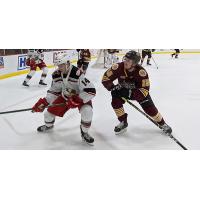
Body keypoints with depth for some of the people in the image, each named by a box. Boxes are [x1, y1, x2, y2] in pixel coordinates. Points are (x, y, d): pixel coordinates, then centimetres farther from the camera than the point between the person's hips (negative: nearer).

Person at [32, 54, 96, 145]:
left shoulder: (77, 74, -35)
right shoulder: (56, 75, -14)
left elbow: (91, 90, -36)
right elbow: (53, 91, 0)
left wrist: (77, 100, -39)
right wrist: (44, 102, -9)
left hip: (81, 96, -5)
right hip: (65, 96, 5)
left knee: (87, 111, -31)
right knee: (51, 109, 2)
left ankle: (84, 133, -4)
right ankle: (48, 125, 39)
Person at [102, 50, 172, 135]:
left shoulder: (141, 72, -35)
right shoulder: (118, 67, -29)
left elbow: (144, 90, -35)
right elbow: (105, 78, -18)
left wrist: (129, 93, -45)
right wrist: (113, 88, -33)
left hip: (138, 91, -2)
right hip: (123, 90, 3)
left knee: (149, 108, -9)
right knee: (115, 101, -19)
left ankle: (162, 124, 17)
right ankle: (123, 122, 4)